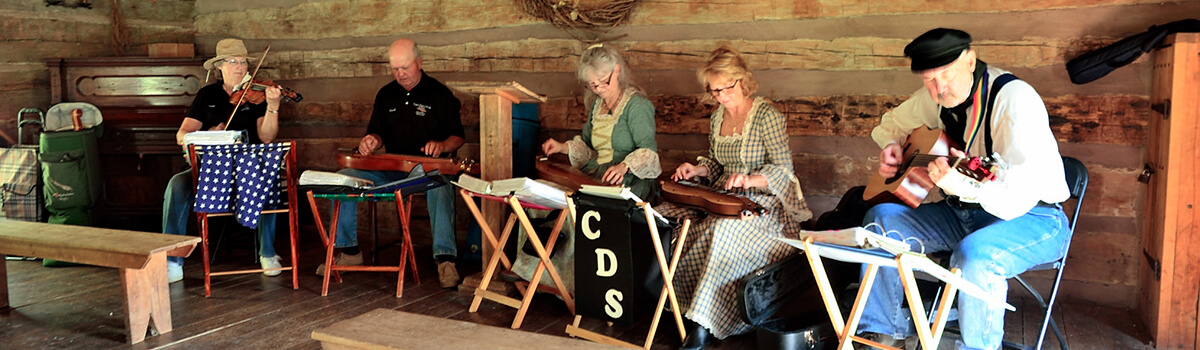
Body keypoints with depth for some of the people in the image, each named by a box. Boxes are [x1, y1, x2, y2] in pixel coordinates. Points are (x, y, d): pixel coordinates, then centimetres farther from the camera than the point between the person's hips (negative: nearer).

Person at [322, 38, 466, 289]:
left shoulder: (439, 94, 1)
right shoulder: (386, 95, 15)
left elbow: (458, 137, 0)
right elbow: (378, 134, 20)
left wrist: (442, 145, -23)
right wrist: (371, 141, -5)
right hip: (390, 168, 5)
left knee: (440, 185, -41)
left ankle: (445, 259, -43)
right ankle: (349, 251, -2)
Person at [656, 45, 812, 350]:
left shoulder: (766, 115, -9)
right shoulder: (718, 118, 13)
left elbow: (784, 170, -13)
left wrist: (749, 180, -30)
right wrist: (698, 170, 2)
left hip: (764, 203, -7)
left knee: (724, 229, -37)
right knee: (667, 215, -17)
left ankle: (704, 323, -32)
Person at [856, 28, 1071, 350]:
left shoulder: (1013, 98, -23)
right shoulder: (935, 97, 0)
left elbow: (1021, 194, -32)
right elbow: (893, 123, 22)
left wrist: (963, 185, -49)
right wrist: (891, 146, -1)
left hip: (1033, 218, -7)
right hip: (962, 213, 8)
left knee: (974, 253, -38)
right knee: (881, 218, -7)